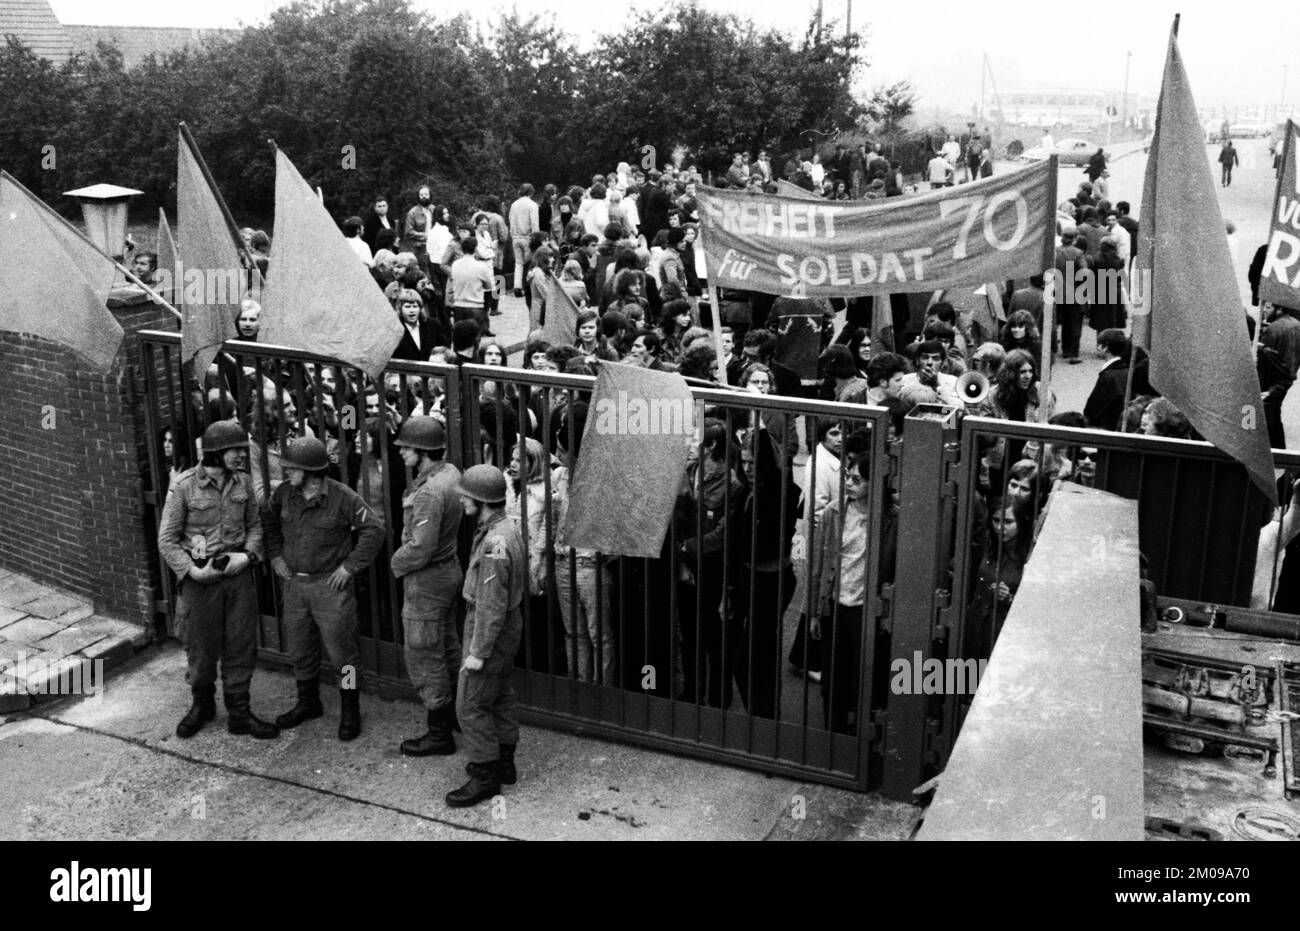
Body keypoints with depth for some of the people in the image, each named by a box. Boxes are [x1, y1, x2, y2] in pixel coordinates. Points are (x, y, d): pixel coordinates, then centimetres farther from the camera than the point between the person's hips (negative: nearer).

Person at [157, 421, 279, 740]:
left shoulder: (243, 482, 1)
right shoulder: (183, 487, -12)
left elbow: (254, 524, 11)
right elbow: (167, 540, -7)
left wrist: (248, 553, -7)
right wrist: (192, 570, -17)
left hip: (238, 573, 3)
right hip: (199, 578, -3)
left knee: (241, 645, 7)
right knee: (201, 646, 11)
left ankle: (238, 713, 20)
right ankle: (202, 705, 35)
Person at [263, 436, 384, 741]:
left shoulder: (342, 497, -16)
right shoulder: (284, 493, 0)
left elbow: (374, 529, -13)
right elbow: (268, 522, 19)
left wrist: (350, 566, -14)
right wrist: (275, 555, 8)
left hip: (330, 585, -5)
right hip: (293, 584, 5)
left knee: (341, 650, 0)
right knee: (300, 649, 17)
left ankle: (350, 712, 14)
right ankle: (308, 703, 36)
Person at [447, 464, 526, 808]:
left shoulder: (495, 543, -28)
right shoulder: (507, 528, 4)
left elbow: (491, 605, -27)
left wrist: (478, 652, -20)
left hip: (491, 631, -10)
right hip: (507, 625, 10)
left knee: (471, 705, 0)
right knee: (500, 697, 20)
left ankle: (485, 777, 10)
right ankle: (504, 763, 32)